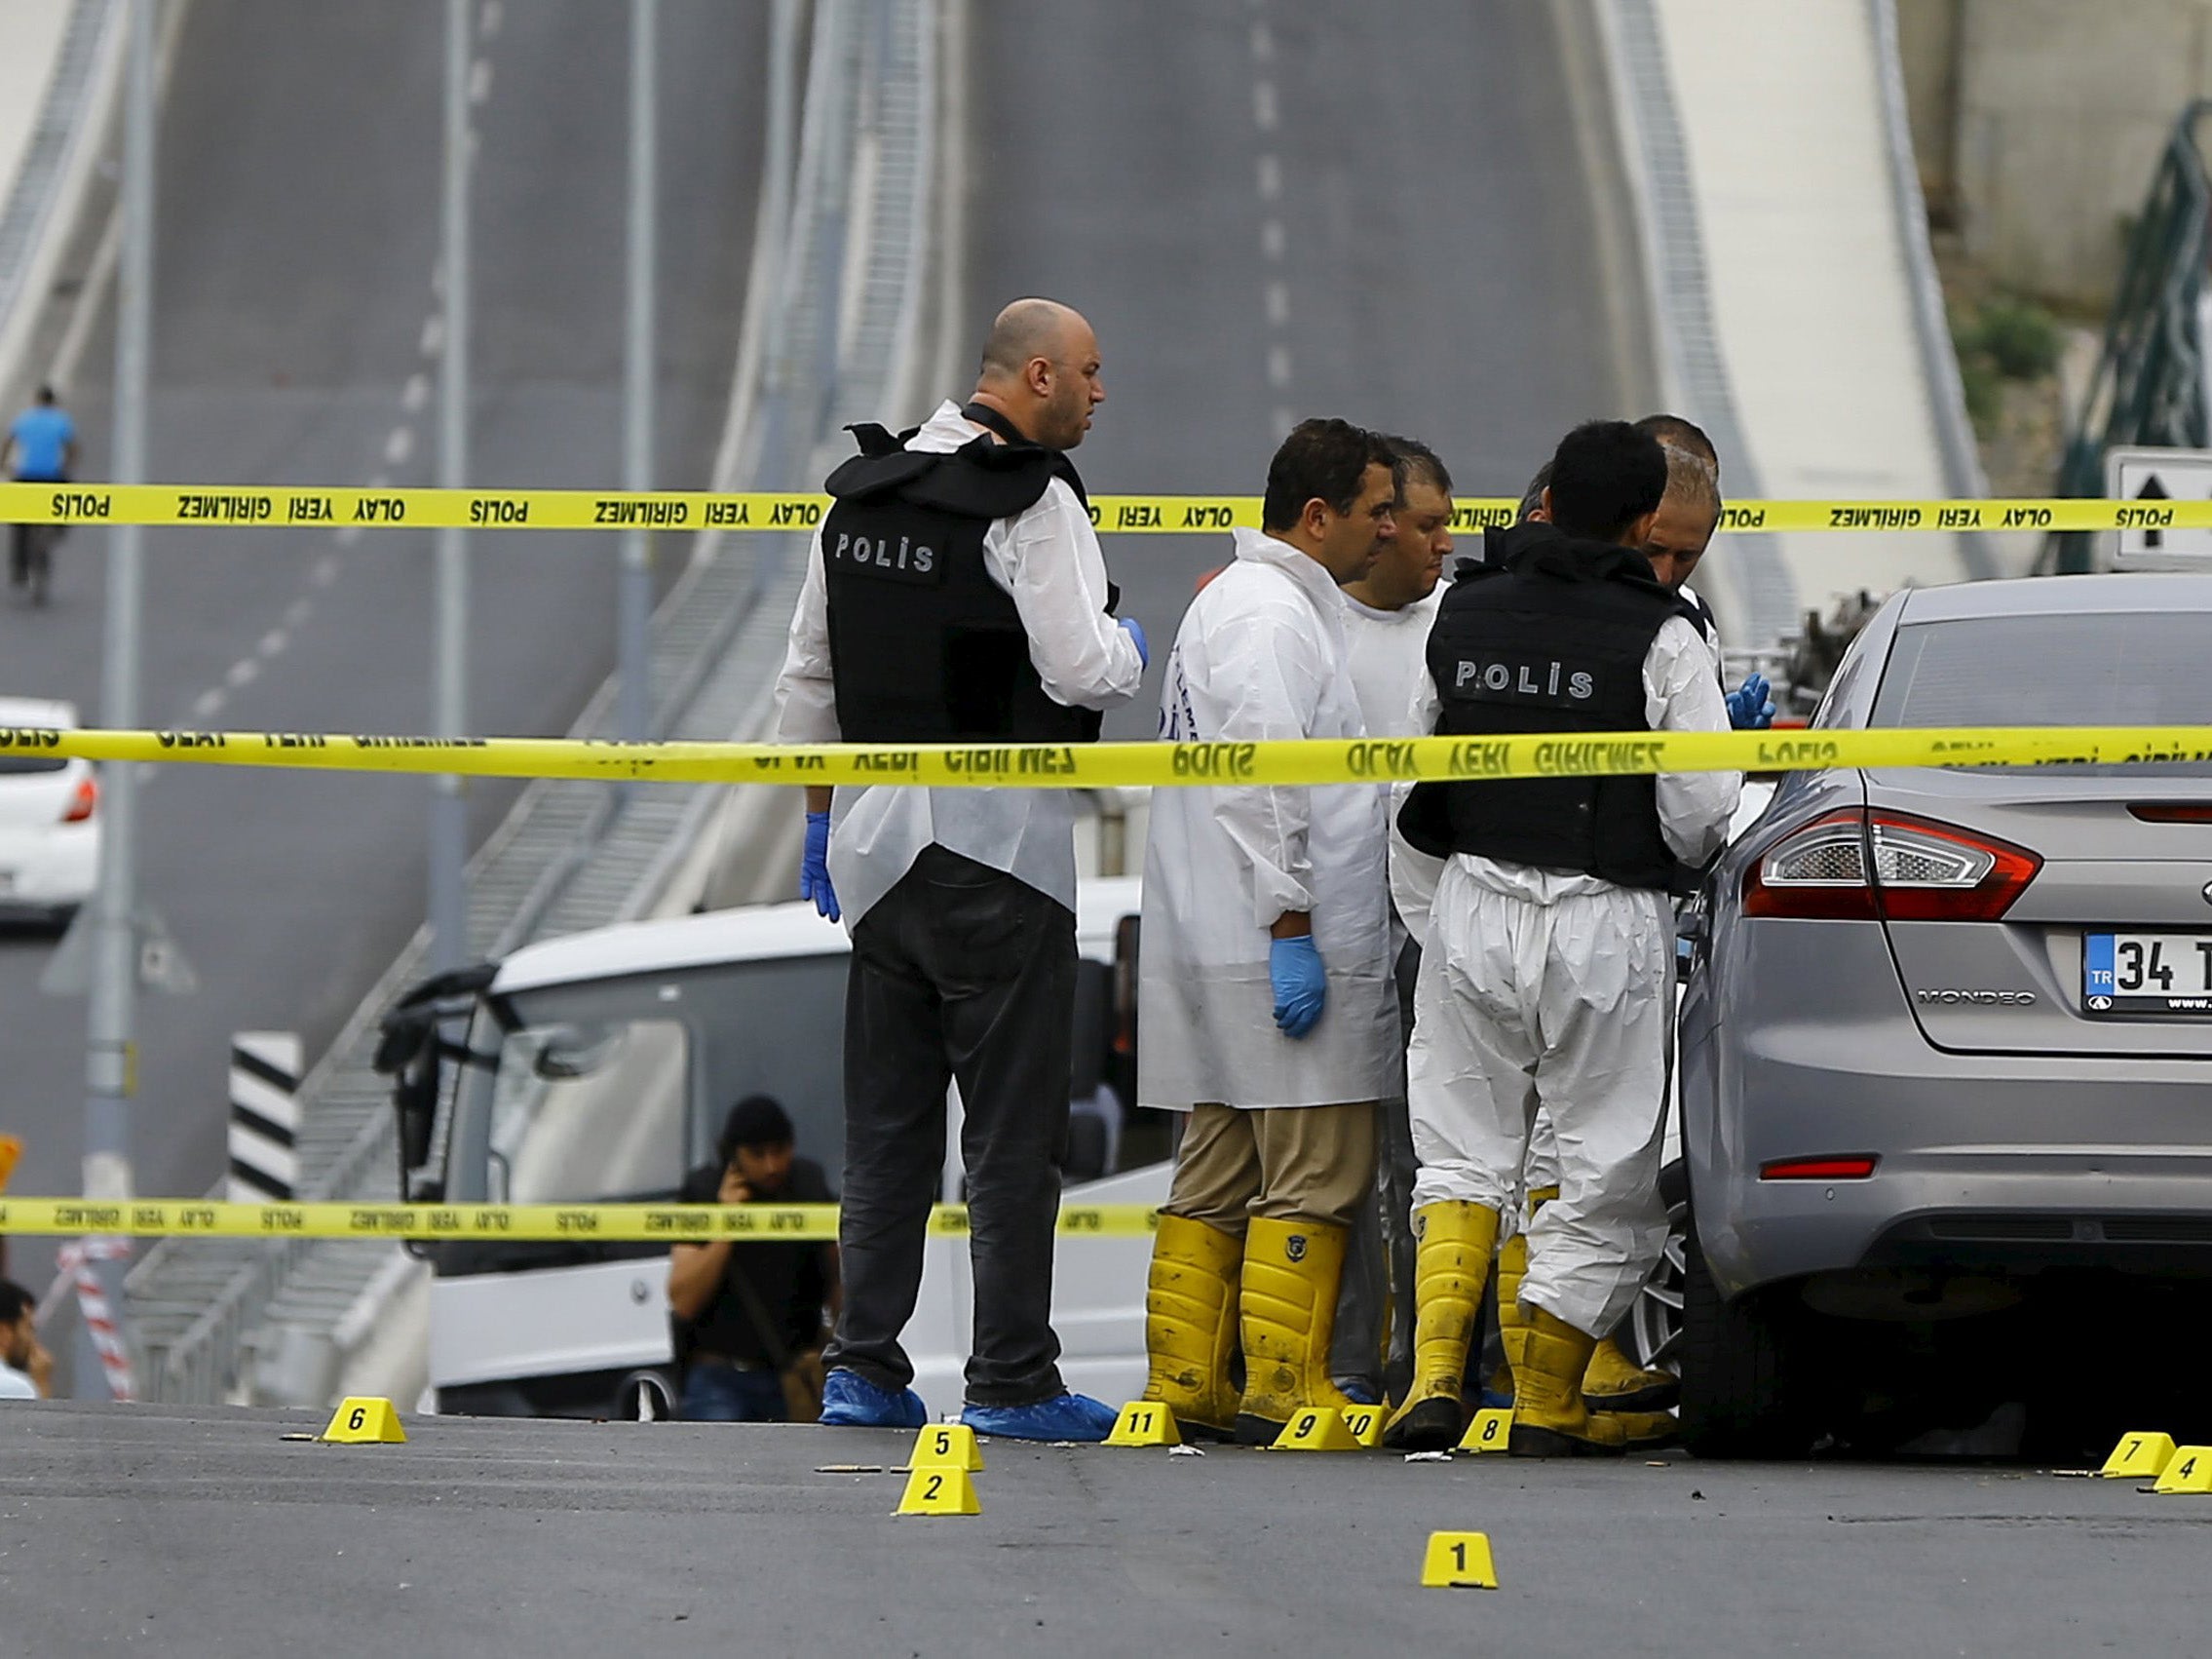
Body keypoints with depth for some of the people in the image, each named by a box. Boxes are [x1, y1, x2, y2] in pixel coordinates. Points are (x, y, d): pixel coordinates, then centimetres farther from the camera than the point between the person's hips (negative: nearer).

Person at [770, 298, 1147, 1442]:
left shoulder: (860, 495, 11)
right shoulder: (1030, 502, -12)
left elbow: (807, 680, 17)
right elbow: (1080, 670, -19)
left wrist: (820, 818, 24)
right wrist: (1130, 647, 3)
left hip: (878, 834, 7)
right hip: (998, 836, -7)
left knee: (886, 1121, 12)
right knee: (1013, 1124, -2)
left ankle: (863, 1365, 11)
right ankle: (1012, 1381, -1)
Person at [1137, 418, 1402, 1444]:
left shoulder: (1229, 601, 21)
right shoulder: (1273, 616, -13)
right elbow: (1259, 786, -20)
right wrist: (1289, 929, -21)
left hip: (1214, 957, 11)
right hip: (1278, 959, -11)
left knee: (1218, 1180, 11)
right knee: (1314, 1180, -8)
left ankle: (1186, 1386, 12)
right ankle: (1282, 1389, -8)